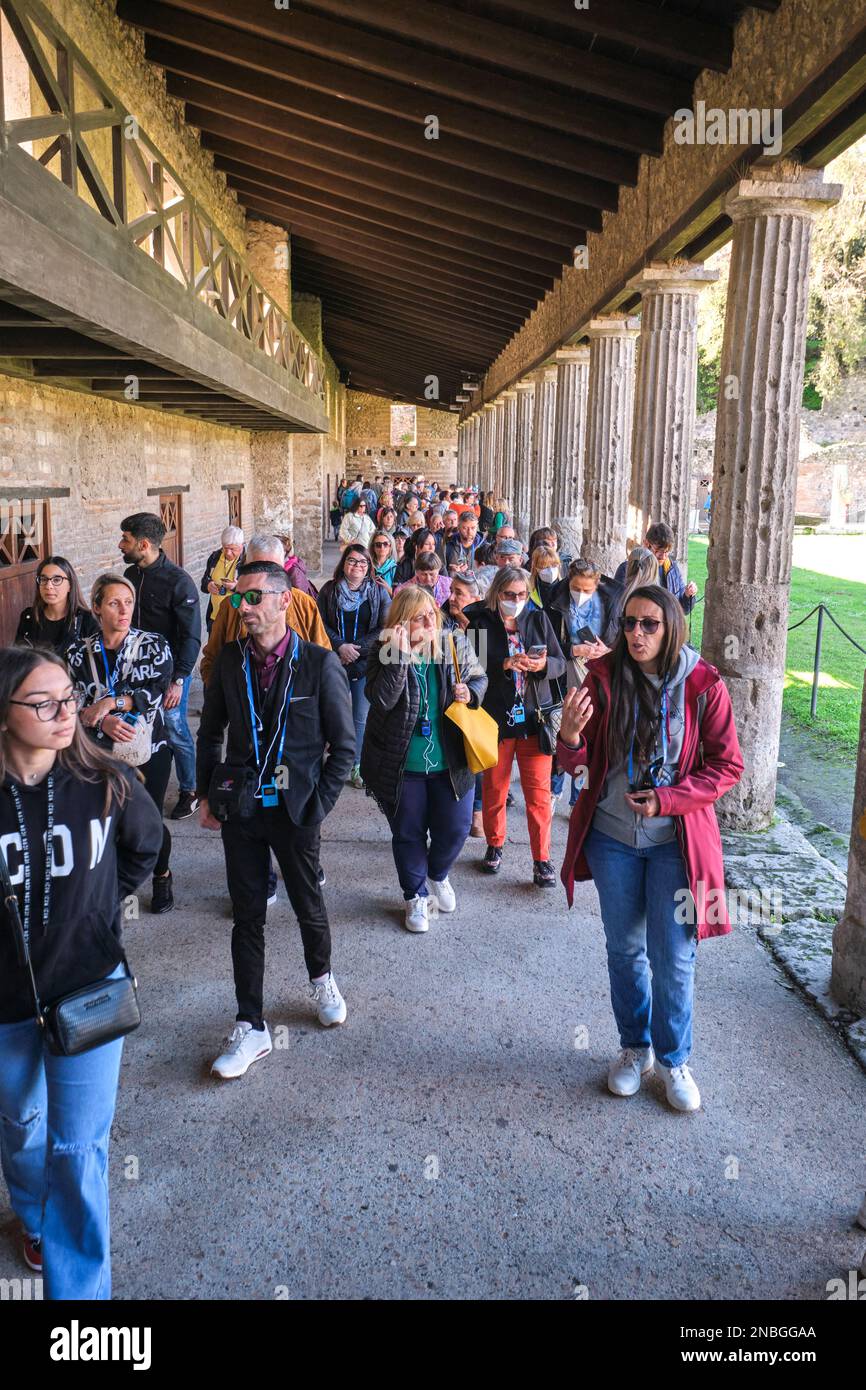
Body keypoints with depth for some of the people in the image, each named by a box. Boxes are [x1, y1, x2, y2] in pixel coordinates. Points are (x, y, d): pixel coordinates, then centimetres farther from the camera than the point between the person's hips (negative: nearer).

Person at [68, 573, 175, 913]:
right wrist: (103, 722, -23)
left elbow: (157, 693, -16)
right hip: (101, 755, 1)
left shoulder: (154, 645, -4)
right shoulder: (80, 652, 1)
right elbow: (73, 706, -5)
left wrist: (110, 701, -25)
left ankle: (162, 876, 34)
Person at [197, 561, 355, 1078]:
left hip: (295, 809, -2)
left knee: (310, 907, 14)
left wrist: (318, 805, -8)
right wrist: (207, 794, 7)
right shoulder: (230, 661, 0)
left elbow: (344, 744, -5)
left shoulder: (320, 663, -10)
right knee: (248, 917, 8)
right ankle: (251, 1027, 19)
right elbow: (210, 731, 12)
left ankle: (322, 978, 43)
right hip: (240, 808, 3)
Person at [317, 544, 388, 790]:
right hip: (335, 661, 1)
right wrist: (340, 646, -12)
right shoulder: (329, 590, 4)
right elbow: (321, 624, 2)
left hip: (366, 663, -1)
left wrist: (357, 648, -10)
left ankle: (357, 765, 13)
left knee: (361, 717, 2)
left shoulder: (379, 592, 1)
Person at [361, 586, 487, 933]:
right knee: (408, 834, 12)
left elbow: (479, 678, 10)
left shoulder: (455, 644, -5)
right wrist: (400, 656, -32)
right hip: (400, 765, -2)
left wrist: (470, 692, -13)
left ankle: (437, 875, 43)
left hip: (450, 762, 2)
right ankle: (415, 897, 35)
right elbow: (381, 699, -25)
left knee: (455, 829, 10)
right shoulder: (384, 651, -13)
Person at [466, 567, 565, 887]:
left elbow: (560, 663, 3)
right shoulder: (480, 623, -4)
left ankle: (542, 859, 12)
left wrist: (544, 665, -19)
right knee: (494, 789, 14)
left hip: (534, 719, 1)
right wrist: (505, 665, -24)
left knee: (539, 792, 0)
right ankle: (494, 845, 35)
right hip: (495, 720, -1)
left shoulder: (539, 618, 3)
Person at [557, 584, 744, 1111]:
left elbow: (728, 766, -6)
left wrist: (667, 800, -18)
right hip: (613, 836, 2)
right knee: (624, 949, 16)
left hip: (674, 840, -1)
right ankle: (635, 1047, 37)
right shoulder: (605, 678, -6)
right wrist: (571, 735, -28)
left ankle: (674, 1060, 29)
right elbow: (576, 762, -4)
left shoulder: (704, 686, -10)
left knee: (673, 958, 6)